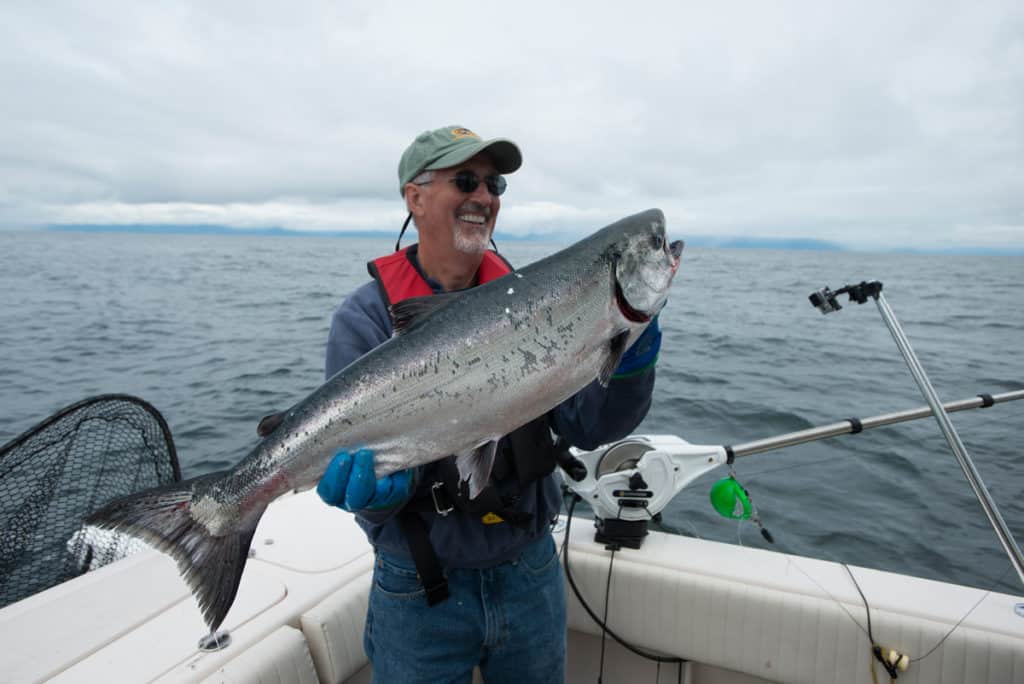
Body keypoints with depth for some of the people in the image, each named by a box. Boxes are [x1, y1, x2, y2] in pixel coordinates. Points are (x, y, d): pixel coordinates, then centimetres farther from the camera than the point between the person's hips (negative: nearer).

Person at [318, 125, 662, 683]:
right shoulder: (366, 319, -12)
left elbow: (587, 427, -8)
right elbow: (365, 456, -15)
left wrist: (628, 361, -24)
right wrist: (382, 483, -36)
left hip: (530, 570, 4)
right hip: (421, 585, -3)